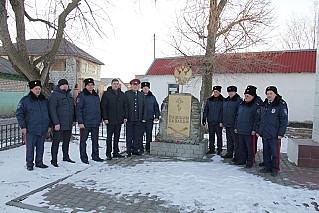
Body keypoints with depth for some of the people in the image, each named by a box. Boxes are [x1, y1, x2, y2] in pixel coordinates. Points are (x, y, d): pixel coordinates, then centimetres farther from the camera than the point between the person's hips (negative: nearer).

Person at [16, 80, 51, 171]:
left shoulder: (44, 100, 12)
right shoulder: (25, 100, -2)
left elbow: (48, 113, 20)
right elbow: (19, 113, -2)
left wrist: (49, 125, 15)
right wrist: (22, 126, -8)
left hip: (43, 129, 4)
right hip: (30, 130, -4)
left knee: (40, 147, 10)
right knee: (30, 147, 2)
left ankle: (39, 162, 23)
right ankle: (29, 164, 15)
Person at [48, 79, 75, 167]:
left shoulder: (69, 94, 14)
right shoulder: (54, 95, -9)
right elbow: (52, 109, -15)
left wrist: (74, 120, 14)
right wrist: (56, 123, -20)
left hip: (69, 124, 7)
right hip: (59, 124, -7)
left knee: (67, 141, 16)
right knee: (56, 141, 0)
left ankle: (66, 157, 30)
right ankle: (54, 160, 10)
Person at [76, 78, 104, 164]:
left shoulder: (96, 95, 14)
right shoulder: (81, 95, -5)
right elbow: (78, 109, -9)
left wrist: (100, 120, 15)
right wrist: (80, 122, -15)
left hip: (95, 123, 6)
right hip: (85, 123, -5)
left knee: (95, 140, 11)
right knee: (83, 140, 3)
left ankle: (95, 156, 22)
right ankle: (84, 157, 14)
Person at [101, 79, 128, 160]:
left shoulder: (122, 94, 11)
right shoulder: (106, 93, -2)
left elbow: (125, 106, 14)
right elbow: (103, 107, -5)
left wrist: (125, 117, 6)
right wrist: (105, 118, -12)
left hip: (119, 119, 4)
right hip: (110, 119, -4)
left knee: (117, 136, 11)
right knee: (109, 136, -1)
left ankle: (116, 152, 21)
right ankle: (108, 154, 7)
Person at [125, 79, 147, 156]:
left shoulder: (141, 95, 14)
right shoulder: (127, 93, 3)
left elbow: (145, 107, 13)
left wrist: (144, 118, 6)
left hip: (138, 119, 3)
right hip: (129, 119, -3)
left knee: (137, 135, 6)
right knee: (129, 136, 3)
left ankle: (135, 150, 18)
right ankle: (128, 151, 14)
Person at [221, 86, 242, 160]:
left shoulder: (238, 100, -8)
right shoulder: (226, 100, 16)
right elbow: (223, 111, 22)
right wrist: (222, 121, 17)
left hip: (234, 124, -8)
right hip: (227, 124, 8)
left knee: (236, 140, -2)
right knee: (229, 139, 16)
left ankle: (237, 155, 6)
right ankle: (229, 153, 26)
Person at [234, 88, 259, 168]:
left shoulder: (255, 106, -6)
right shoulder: (241, 105, 15)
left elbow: (257, 119, -11)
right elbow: (237, 117, 20)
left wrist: (254, 130, -16)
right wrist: (236, 127, 16)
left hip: (249, 131, -6)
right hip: (240, 130, 7)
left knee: (250, 147, 2)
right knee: (242, 146, 14)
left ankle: (250, 162, 14)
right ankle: (242, 160, 26)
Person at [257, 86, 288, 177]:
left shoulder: (281, 104, -5)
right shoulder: (263, 105, 13)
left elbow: (284, 120, -8)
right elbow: (260, 119, 20)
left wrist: (281, 134, -12)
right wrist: (258, 130, 14)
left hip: (274, 135, -6)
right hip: (264, 134, 6)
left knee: (275, 152, 2)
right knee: (266, 152, 13)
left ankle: (275, 169, 17)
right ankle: (267, 167, 27)